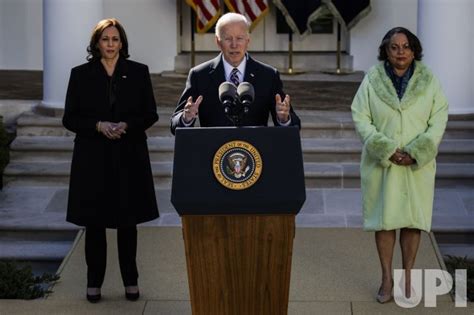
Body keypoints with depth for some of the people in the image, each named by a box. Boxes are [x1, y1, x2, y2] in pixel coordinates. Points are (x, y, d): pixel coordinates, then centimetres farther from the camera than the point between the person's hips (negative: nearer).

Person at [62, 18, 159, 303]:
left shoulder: (138, 72, 3)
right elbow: (70, 118, 2)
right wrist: (99, 125, -15)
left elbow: (150, 115, 4)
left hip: (129, 157, 0)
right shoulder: (81, 74, 3)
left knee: (128, 221, 7)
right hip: (92, 158, 0)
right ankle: (94, 282, 13)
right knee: (94, 223, 3)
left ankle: (131, 280, 17)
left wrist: (126, 125, -14)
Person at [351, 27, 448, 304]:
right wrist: (387, 150, -14)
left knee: (413, 218, 3)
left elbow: (439, 119, -2)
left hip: (418, 164, 0)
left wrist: (416, 152, -14)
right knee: (384, 218, 3)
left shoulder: (429, 81, 1)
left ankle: (408, 277, 15)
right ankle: (387, 278, 13)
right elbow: (361, 118, -4)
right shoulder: (372, 80, -1)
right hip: (382, 163, 0)